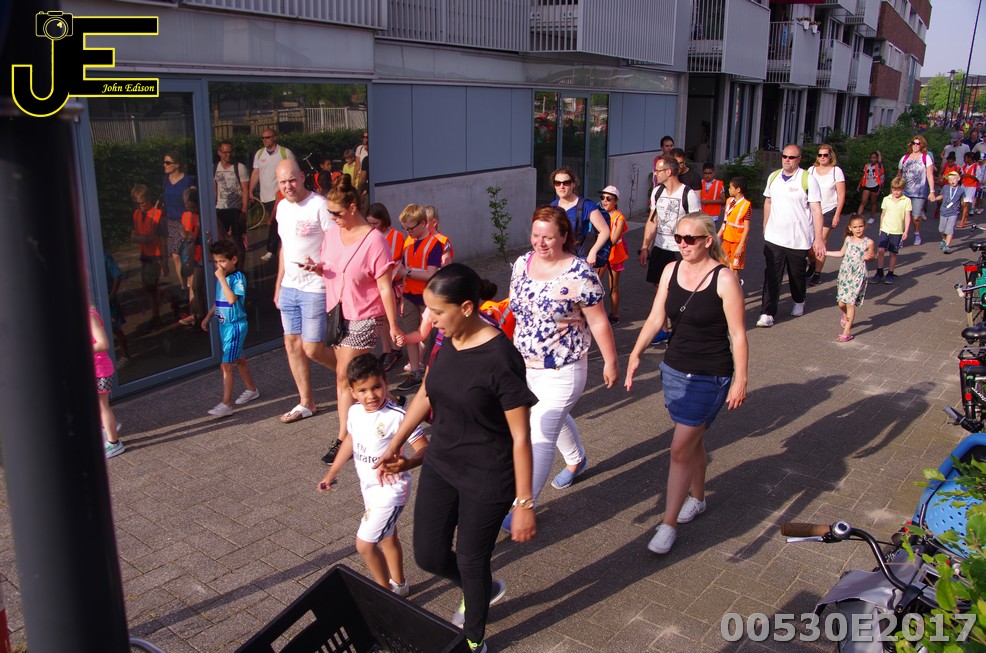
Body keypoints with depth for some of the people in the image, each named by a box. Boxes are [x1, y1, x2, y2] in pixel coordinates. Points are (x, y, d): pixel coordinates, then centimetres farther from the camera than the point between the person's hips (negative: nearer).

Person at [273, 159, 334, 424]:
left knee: (312, 348, -6)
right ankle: (306, 403, 23)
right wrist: (279, 284, 22)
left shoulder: (319, 205, -14)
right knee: (292, 345, 11)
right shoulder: (282, 207, 12)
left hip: (315, 288, -8)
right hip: (289, 287, 8)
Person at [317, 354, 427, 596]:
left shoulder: (397, 416, -27)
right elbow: (351, 441, 14)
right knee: (387, 537, 23)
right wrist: (331, 473, 21)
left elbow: (424, 448, -29)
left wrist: (407, 463, -50)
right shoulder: (354, 412, -4)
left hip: (390, 488, -8)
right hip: (369, 486, 8)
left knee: (365, 544, -7)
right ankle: (398, 584, 43)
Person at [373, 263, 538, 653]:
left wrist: (524, 503, -17)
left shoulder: (500, 359, -25)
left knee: (471, 561, 11)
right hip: (440, 463, 7)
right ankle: (484, 591, 45)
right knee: (428, 556, 13)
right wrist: (396, 443, 22)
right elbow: (426, 393, 12)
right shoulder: (449, 342, -4)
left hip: (487, 478, -7)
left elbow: (520, 436, -20)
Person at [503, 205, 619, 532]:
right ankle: (577, 460, 55)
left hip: (563, 370, -7)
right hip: (526, 365, 7)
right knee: (557, 418, 27)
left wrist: (611, 361, -7)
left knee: (541, 435, -5)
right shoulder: (522, 263, -2)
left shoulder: (579, 274, -21)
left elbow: (598, 322, -14)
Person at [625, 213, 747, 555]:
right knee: (693, 439, 22)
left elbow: (738, 335, -13)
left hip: (710, 377, -6)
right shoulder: (671, 271, 0)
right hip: (674, 368, 6)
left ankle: (668, 524, 6)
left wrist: (740, 381, -13)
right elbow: (655, 317, 2)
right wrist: (636, 354, -8)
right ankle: (697, 498, 43)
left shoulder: (724, 280, -16)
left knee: (680, 449, -6)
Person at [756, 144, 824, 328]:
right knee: (771, 276, -5)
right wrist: (765, 228, 18)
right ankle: (767, 314, -4)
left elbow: (816, 210, -10)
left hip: (799, 240, -2)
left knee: (798, 275, 14)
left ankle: (799, 302, 40)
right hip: (774, 238, 3)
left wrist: (818, 238, -14)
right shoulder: (773, 177, 5)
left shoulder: (808, 179, -9)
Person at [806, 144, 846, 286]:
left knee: (821, 242, -2)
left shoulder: (836, 171, -3)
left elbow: (841, 195, -3)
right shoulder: (811, 170, 5)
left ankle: (817, 273, 7)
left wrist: (837, 215, -7)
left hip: (828, 211, -2)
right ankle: (812, 264, 28)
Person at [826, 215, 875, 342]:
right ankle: (846, 315, 41)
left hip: (858, 276, -4)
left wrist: (868, 257, -16)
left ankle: (847, 331, -3)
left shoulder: (868, 242, -5)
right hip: (844, 273, 4)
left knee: (850, 303, -8)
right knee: (841, 303, 5)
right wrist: (825, 252, 21)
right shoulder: (848, 239, 6)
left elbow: (872, 256, 7)